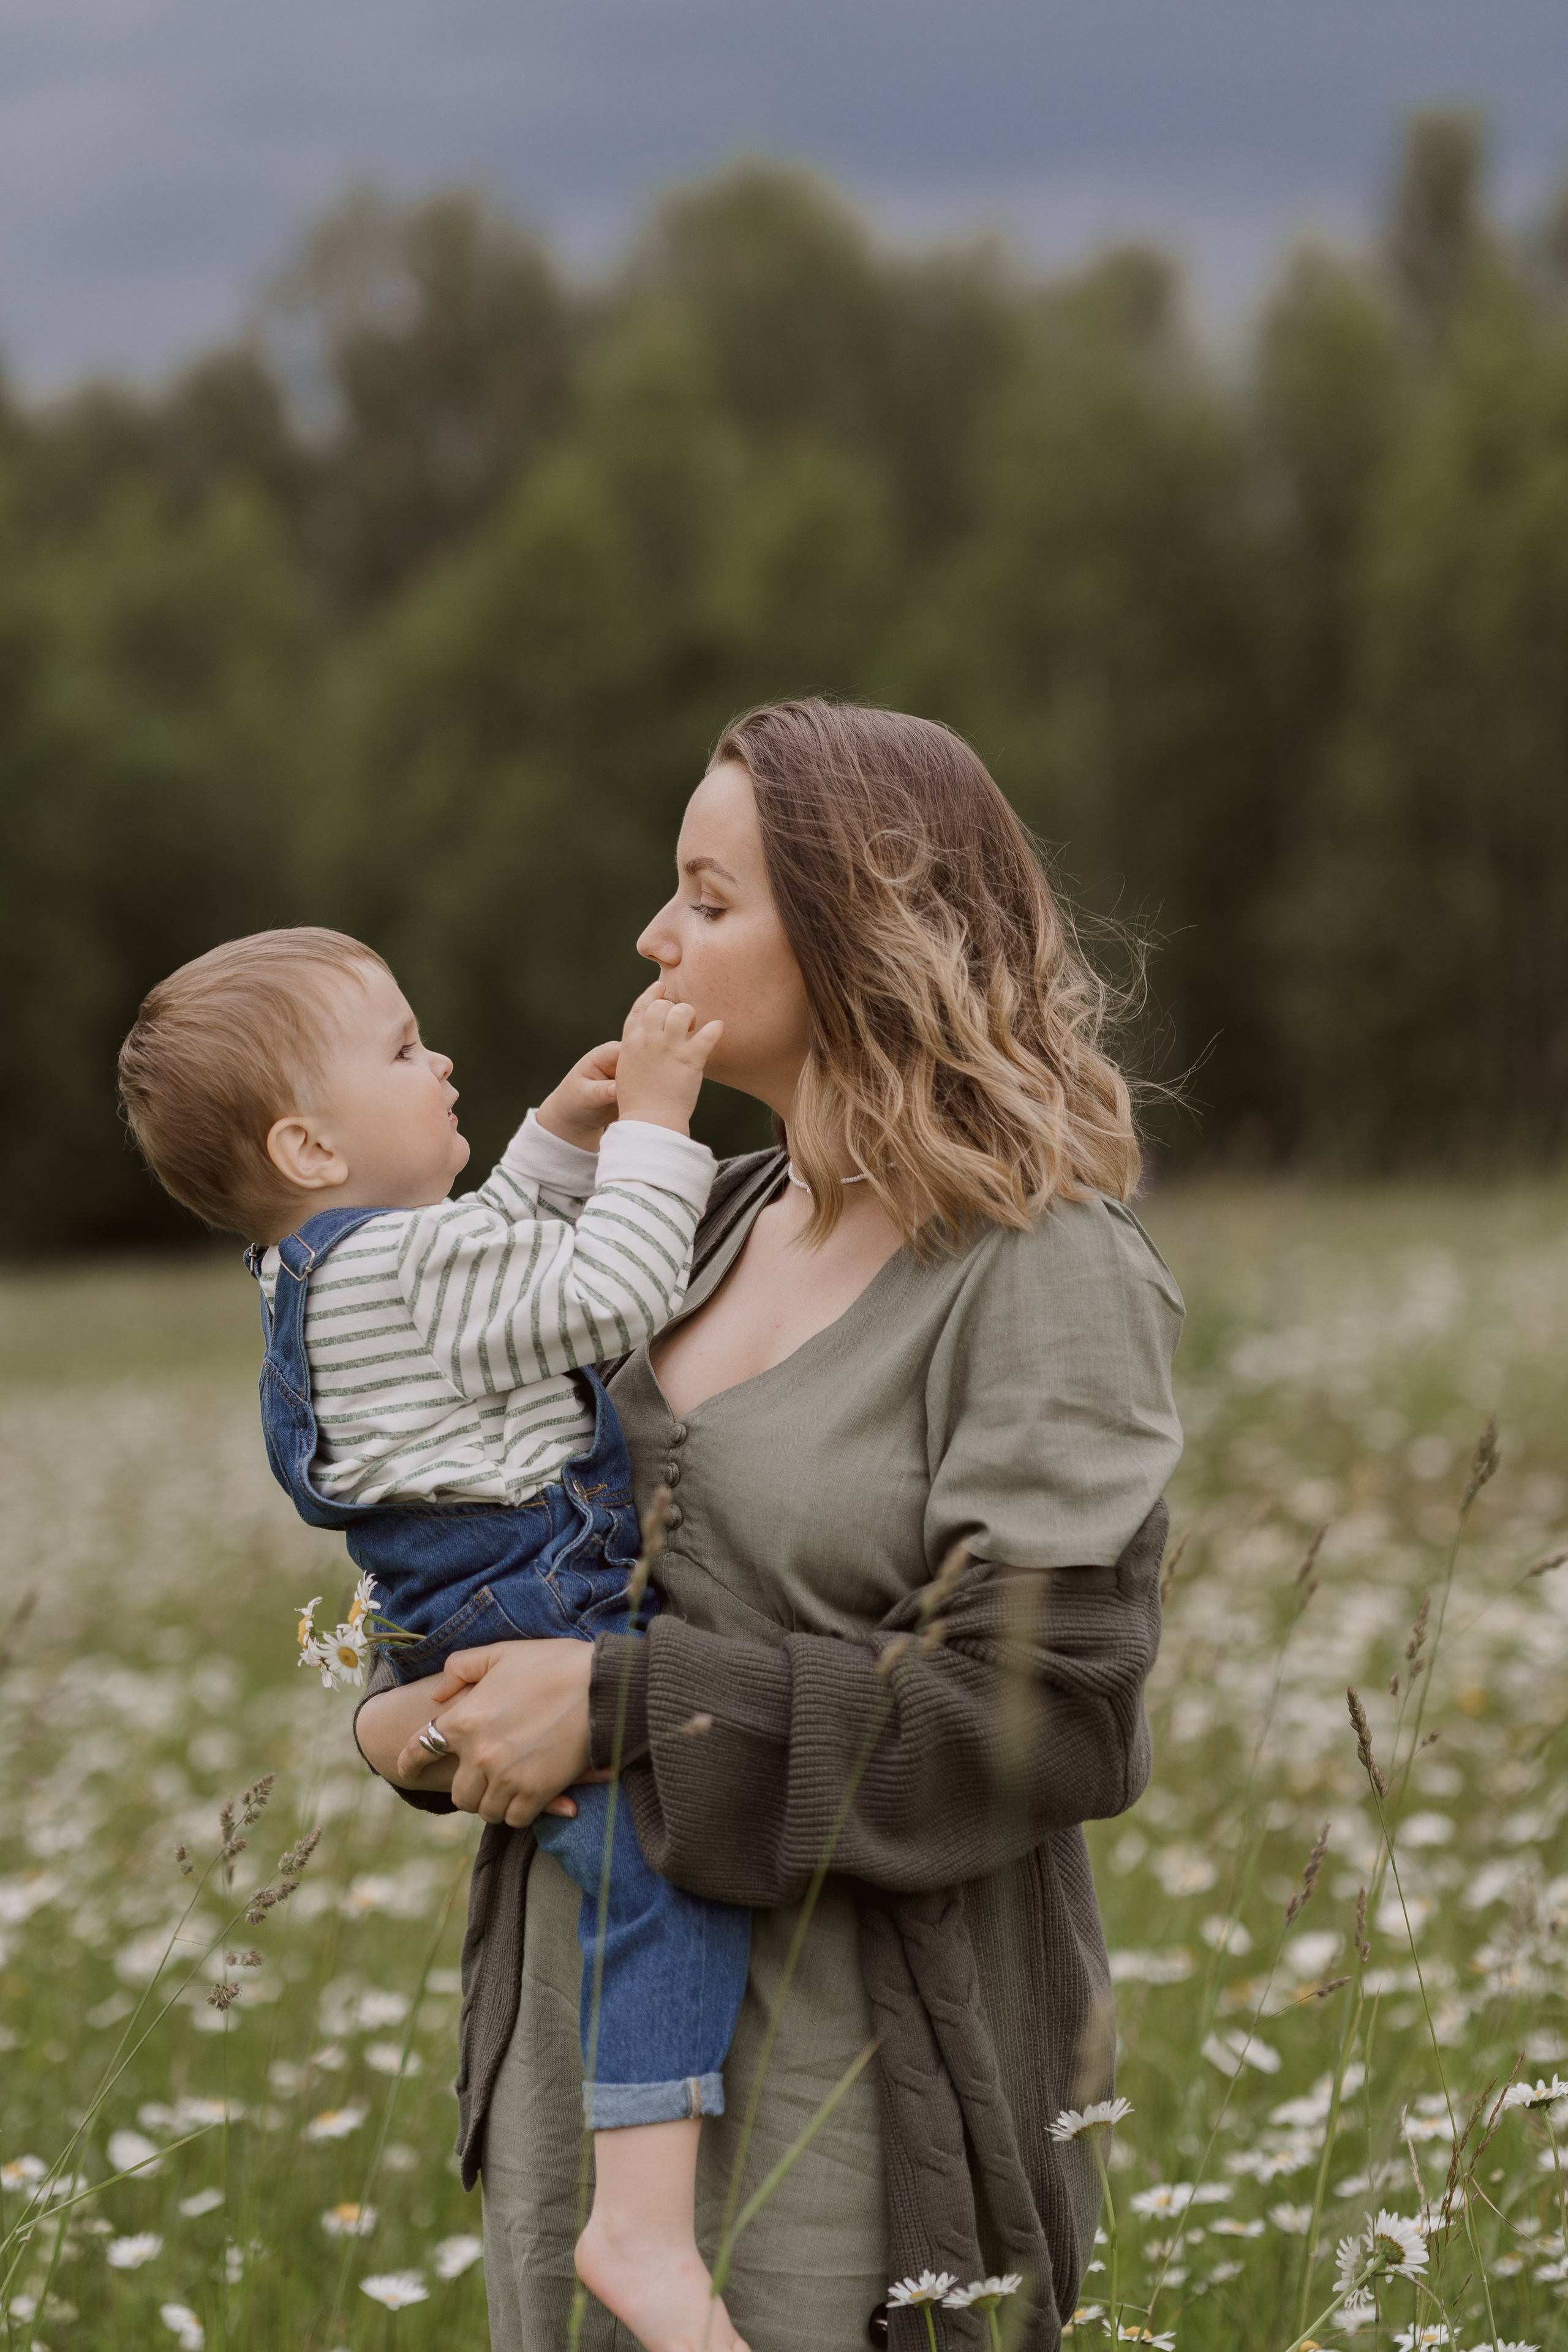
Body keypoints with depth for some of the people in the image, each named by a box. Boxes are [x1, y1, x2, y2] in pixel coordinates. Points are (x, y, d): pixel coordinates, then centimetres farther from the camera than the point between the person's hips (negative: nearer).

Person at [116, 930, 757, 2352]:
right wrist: (652, 1127, -13)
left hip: (471, 1631, 11)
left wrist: (565, 1138, 17)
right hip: (535, 1641, -11)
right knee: (664, 1877, -21)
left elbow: (506, 1257, 30)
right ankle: (643, 2224, -29)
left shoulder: (324, 1269, 13)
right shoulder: (404, 1263, -18)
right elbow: (610, 1293, -21)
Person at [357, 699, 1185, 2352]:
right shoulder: (706, 1226, 10)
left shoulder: (1047, 1275, -12)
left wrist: (623, 1705, -21)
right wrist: (410, 1708, 0)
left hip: (855, 2084, -7)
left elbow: (1046, 1719, -20)